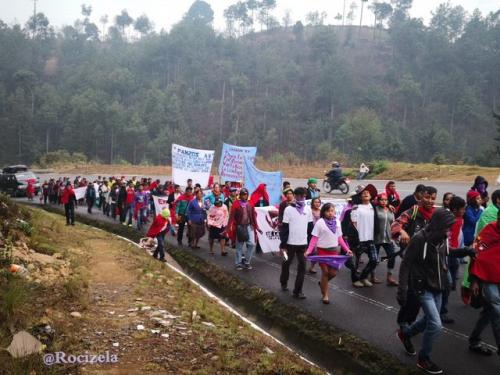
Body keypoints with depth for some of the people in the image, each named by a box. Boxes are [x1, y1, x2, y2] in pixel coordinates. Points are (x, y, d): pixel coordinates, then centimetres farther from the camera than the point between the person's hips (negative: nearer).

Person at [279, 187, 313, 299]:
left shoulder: (308, 210, 5)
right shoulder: (289, 209, -8)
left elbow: (310, 227, 12)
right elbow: (284, 228, -9)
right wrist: (283, 244, -12)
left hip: (303, 243, 3)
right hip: (290, 243, -3)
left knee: (302, 267, -1)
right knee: (286, 264, 14)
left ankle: (297, 291, 5)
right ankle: (284, 283, 37)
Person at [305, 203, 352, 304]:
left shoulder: (337, 222, 3)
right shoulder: (320, 222, -10)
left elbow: (339, 238, 10)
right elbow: (314, 238, -11)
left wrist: (347, 249, 7)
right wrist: (309, 250, -21)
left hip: (334, 250, 4)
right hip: (323, 250, -4)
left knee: (333, 273, 3)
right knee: (325, 272, 3)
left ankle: (322, 283, 34)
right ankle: (324, 295, 18)